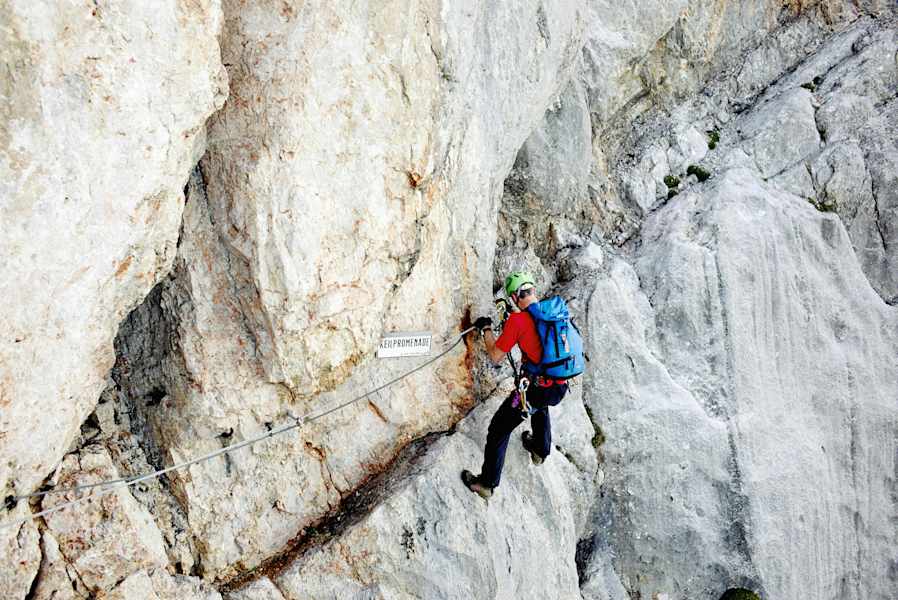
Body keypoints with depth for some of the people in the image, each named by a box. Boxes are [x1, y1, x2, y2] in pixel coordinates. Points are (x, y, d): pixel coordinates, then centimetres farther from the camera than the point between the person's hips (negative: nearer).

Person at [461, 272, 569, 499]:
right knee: (540, 407, 40)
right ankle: (540, 450, 57)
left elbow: (495, 356, -9)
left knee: (499, 430, 9)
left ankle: (487, 483, 16)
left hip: (535, 389, -7)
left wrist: (486, 329, 6)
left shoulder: (517, 320, -15)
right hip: (560, 386, 7)